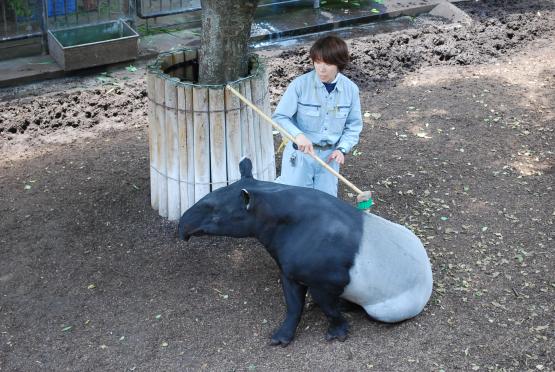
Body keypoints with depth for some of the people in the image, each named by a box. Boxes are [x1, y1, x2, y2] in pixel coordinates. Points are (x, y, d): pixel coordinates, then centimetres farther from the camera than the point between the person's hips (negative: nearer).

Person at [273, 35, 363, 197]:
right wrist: (298, 134, -28)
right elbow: (280, 117, -11)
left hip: (329, 155, 3)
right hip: (300, 153, -3)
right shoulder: (300, 84, -15)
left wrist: (342, 149, -10)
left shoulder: (350, 89, -6)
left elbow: (354, 125, 5)